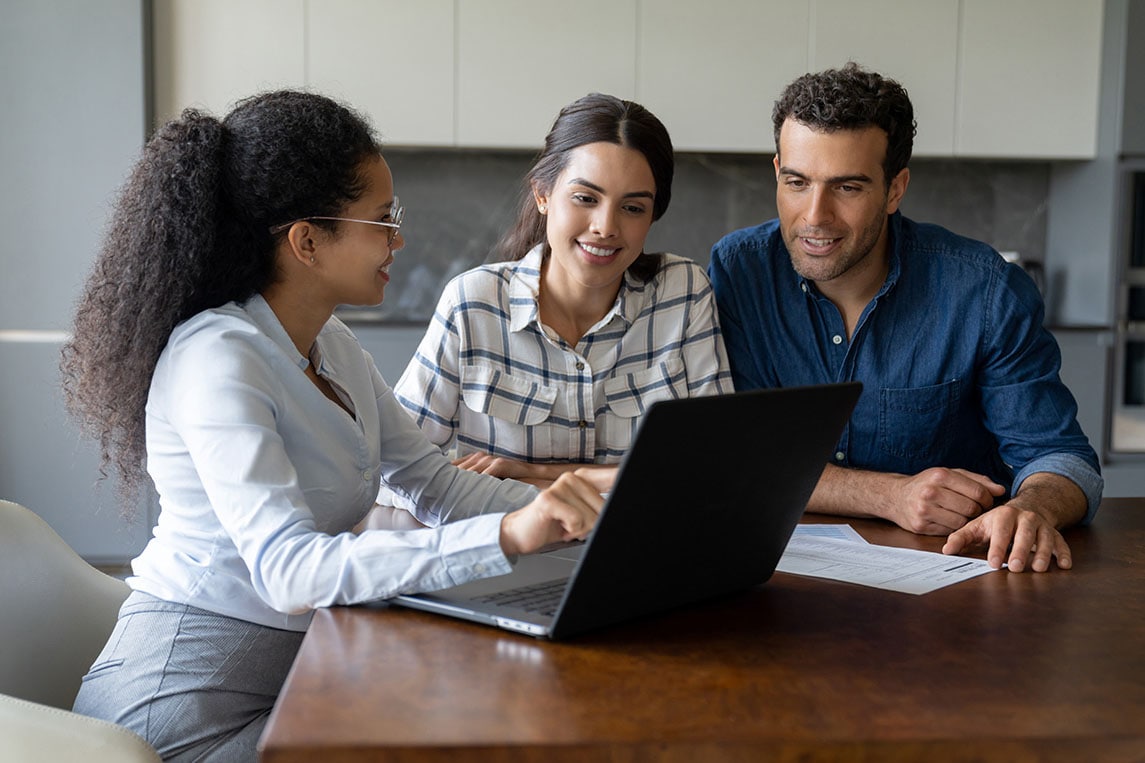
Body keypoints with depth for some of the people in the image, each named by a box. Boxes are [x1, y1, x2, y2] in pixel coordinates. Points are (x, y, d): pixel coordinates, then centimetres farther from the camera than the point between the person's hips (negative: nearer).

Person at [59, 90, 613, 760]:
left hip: (290, 670, 8)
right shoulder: (218, 360, -23)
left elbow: (434, 481, 6)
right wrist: (507, 535, -40)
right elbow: (289, 572, -33)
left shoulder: (332, 346, 7)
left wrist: (566, 509, -10)